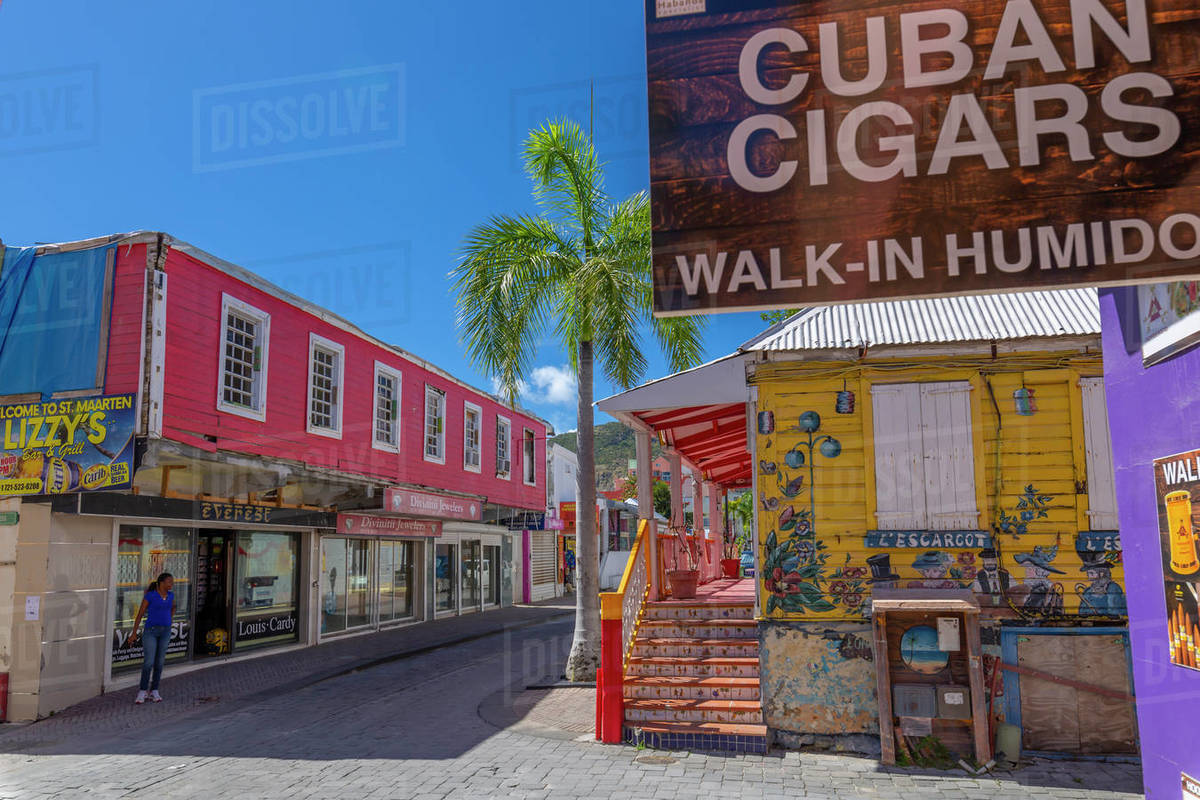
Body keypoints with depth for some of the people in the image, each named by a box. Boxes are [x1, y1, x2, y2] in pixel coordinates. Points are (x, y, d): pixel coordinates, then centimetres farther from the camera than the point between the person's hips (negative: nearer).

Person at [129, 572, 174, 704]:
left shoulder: (170, 595, 5)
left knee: (159, 662, 5)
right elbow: (139, 614, -5)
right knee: (148, 662, -9)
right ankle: (142, 692, 4)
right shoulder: (150, 595, -10)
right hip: (151, 630, -4)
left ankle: (154, 692, 14)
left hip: (165, 632, 4)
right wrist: (134, 633, -3)